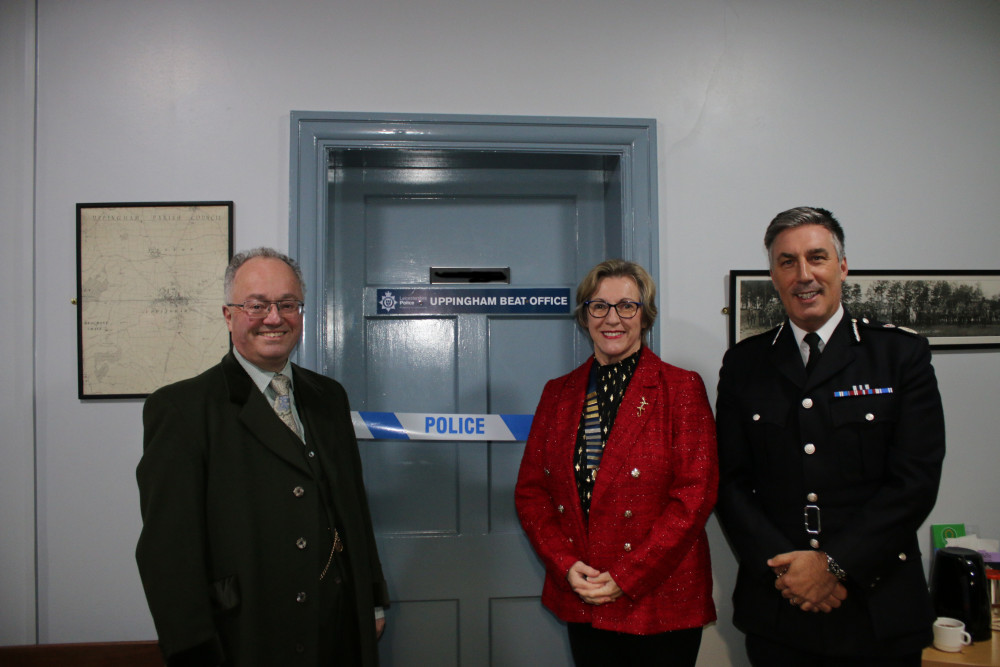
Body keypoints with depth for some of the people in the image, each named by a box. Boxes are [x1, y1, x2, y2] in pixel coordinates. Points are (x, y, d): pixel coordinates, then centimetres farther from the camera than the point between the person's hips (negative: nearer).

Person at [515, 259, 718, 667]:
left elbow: (695, 494, -10)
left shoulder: (682, 388, -4)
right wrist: (566, 566, -7)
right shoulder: (558, 392, 8)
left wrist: (627, 578, -14)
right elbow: (530, 490, 7)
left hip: (661, 601, -3)